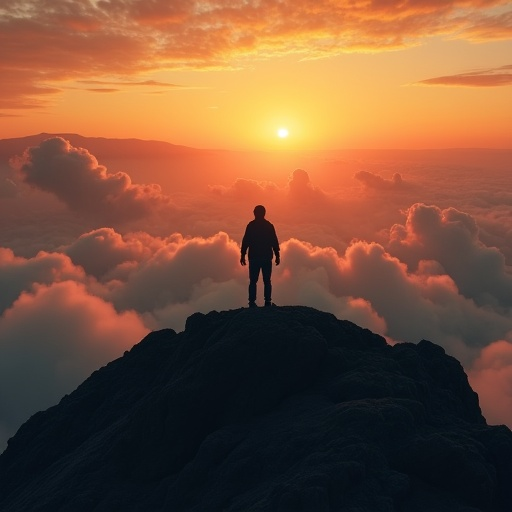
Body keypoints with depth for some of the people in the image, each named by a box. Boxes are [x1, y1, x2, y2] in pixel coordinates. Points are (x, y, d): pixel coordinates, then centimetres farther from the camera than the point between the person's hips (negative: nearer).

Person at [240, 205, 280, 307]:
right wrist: (277, 256, 8)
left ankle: (252, 302, -4)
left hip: (254, 257, -1)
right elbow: (275, 242, 2)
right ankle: (268, 302, 0)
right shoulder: (269, 225, 3)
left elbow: (245, 241, -2)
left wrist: (242, 255, 3)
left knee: (253, 281, 3)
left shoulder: (251, 225, 0)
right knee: (267, 281, 6)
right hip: (267, 257, 1)